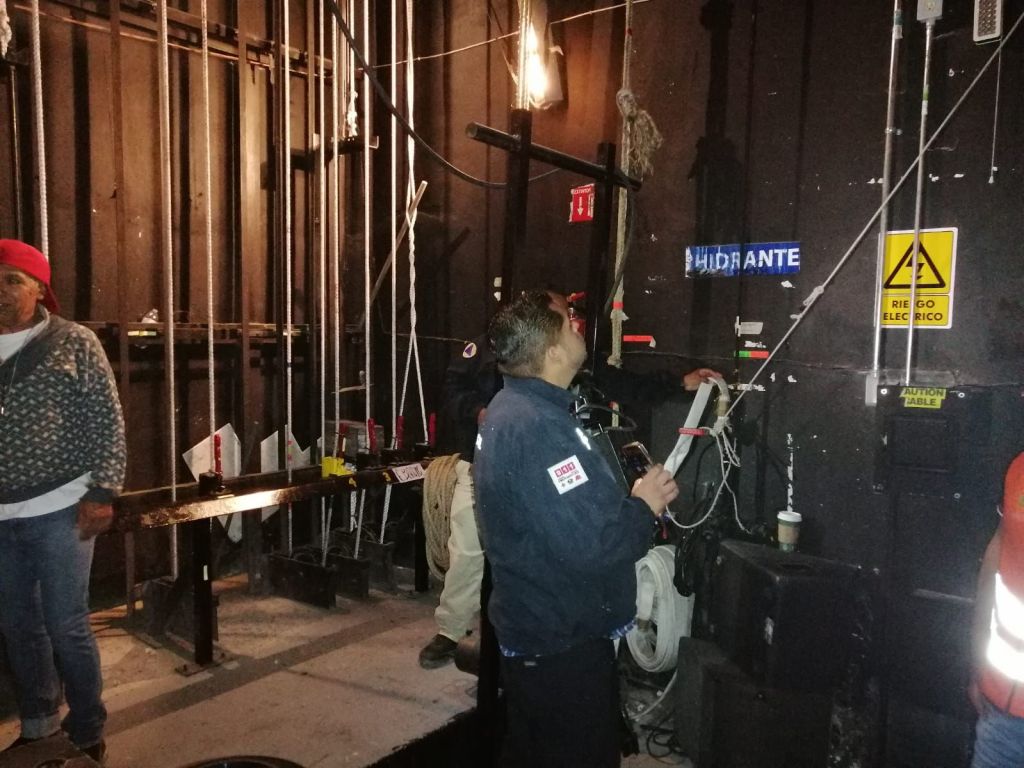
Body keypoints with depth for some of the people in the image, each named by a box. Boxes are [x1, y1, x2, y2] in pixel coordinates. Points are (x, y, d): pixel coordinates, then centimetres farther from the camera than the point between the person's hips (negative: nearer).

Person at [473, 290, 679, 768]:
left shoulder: (513, 406, 5)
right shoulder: (539, 429, -30)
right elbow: (591, 548, -35)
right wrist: (645, 505, -15)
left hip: (531, 629, 10)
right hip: (563, 642, -10)